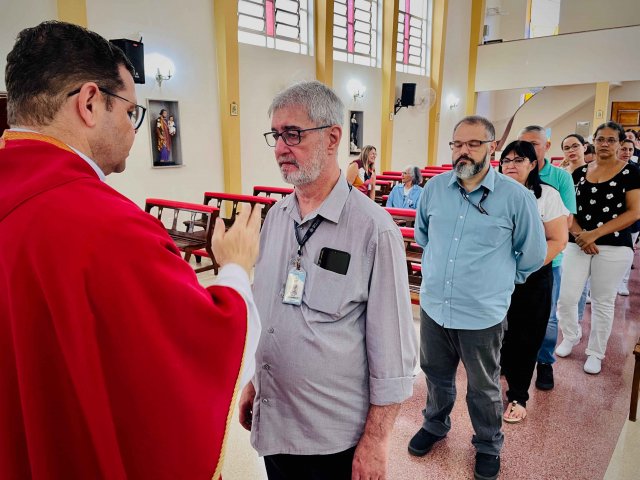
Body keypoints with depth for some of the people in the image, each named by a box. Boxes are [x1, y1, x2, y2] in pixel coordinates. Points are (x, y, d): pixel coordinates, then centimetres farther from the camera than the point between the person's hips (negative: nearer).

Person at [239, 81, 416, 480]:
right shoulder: (276, 216, 0)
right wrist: (252, 382, 14)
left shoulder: (373, 229, -19)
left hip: (337, 438, -5)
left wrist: (376, 439, -11)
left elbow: (393, 350, -15)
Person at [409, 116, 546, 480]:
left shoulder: (516, 196, -12)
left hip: (483, 313, -3)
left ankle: (489, 445, 42)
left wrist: (499, 278, 8)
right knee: (437, 375, 24)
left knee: (484, 388, 17)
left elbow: (534, 254, 2)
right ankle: (435, 425, 50)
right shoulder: (435, 187, -1)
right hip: (434, 306, 4)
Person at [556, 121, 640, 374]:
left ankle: (595, 353, 24)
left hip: (614, 247, -2)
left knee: (603, 303, 7)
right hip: (577, 245, 3)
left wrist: (595, 233, -16)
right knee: (566, 298, -1)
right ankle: (571, 336, 28)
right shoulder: (580, 172, 8)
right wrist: (579, 234, -11)